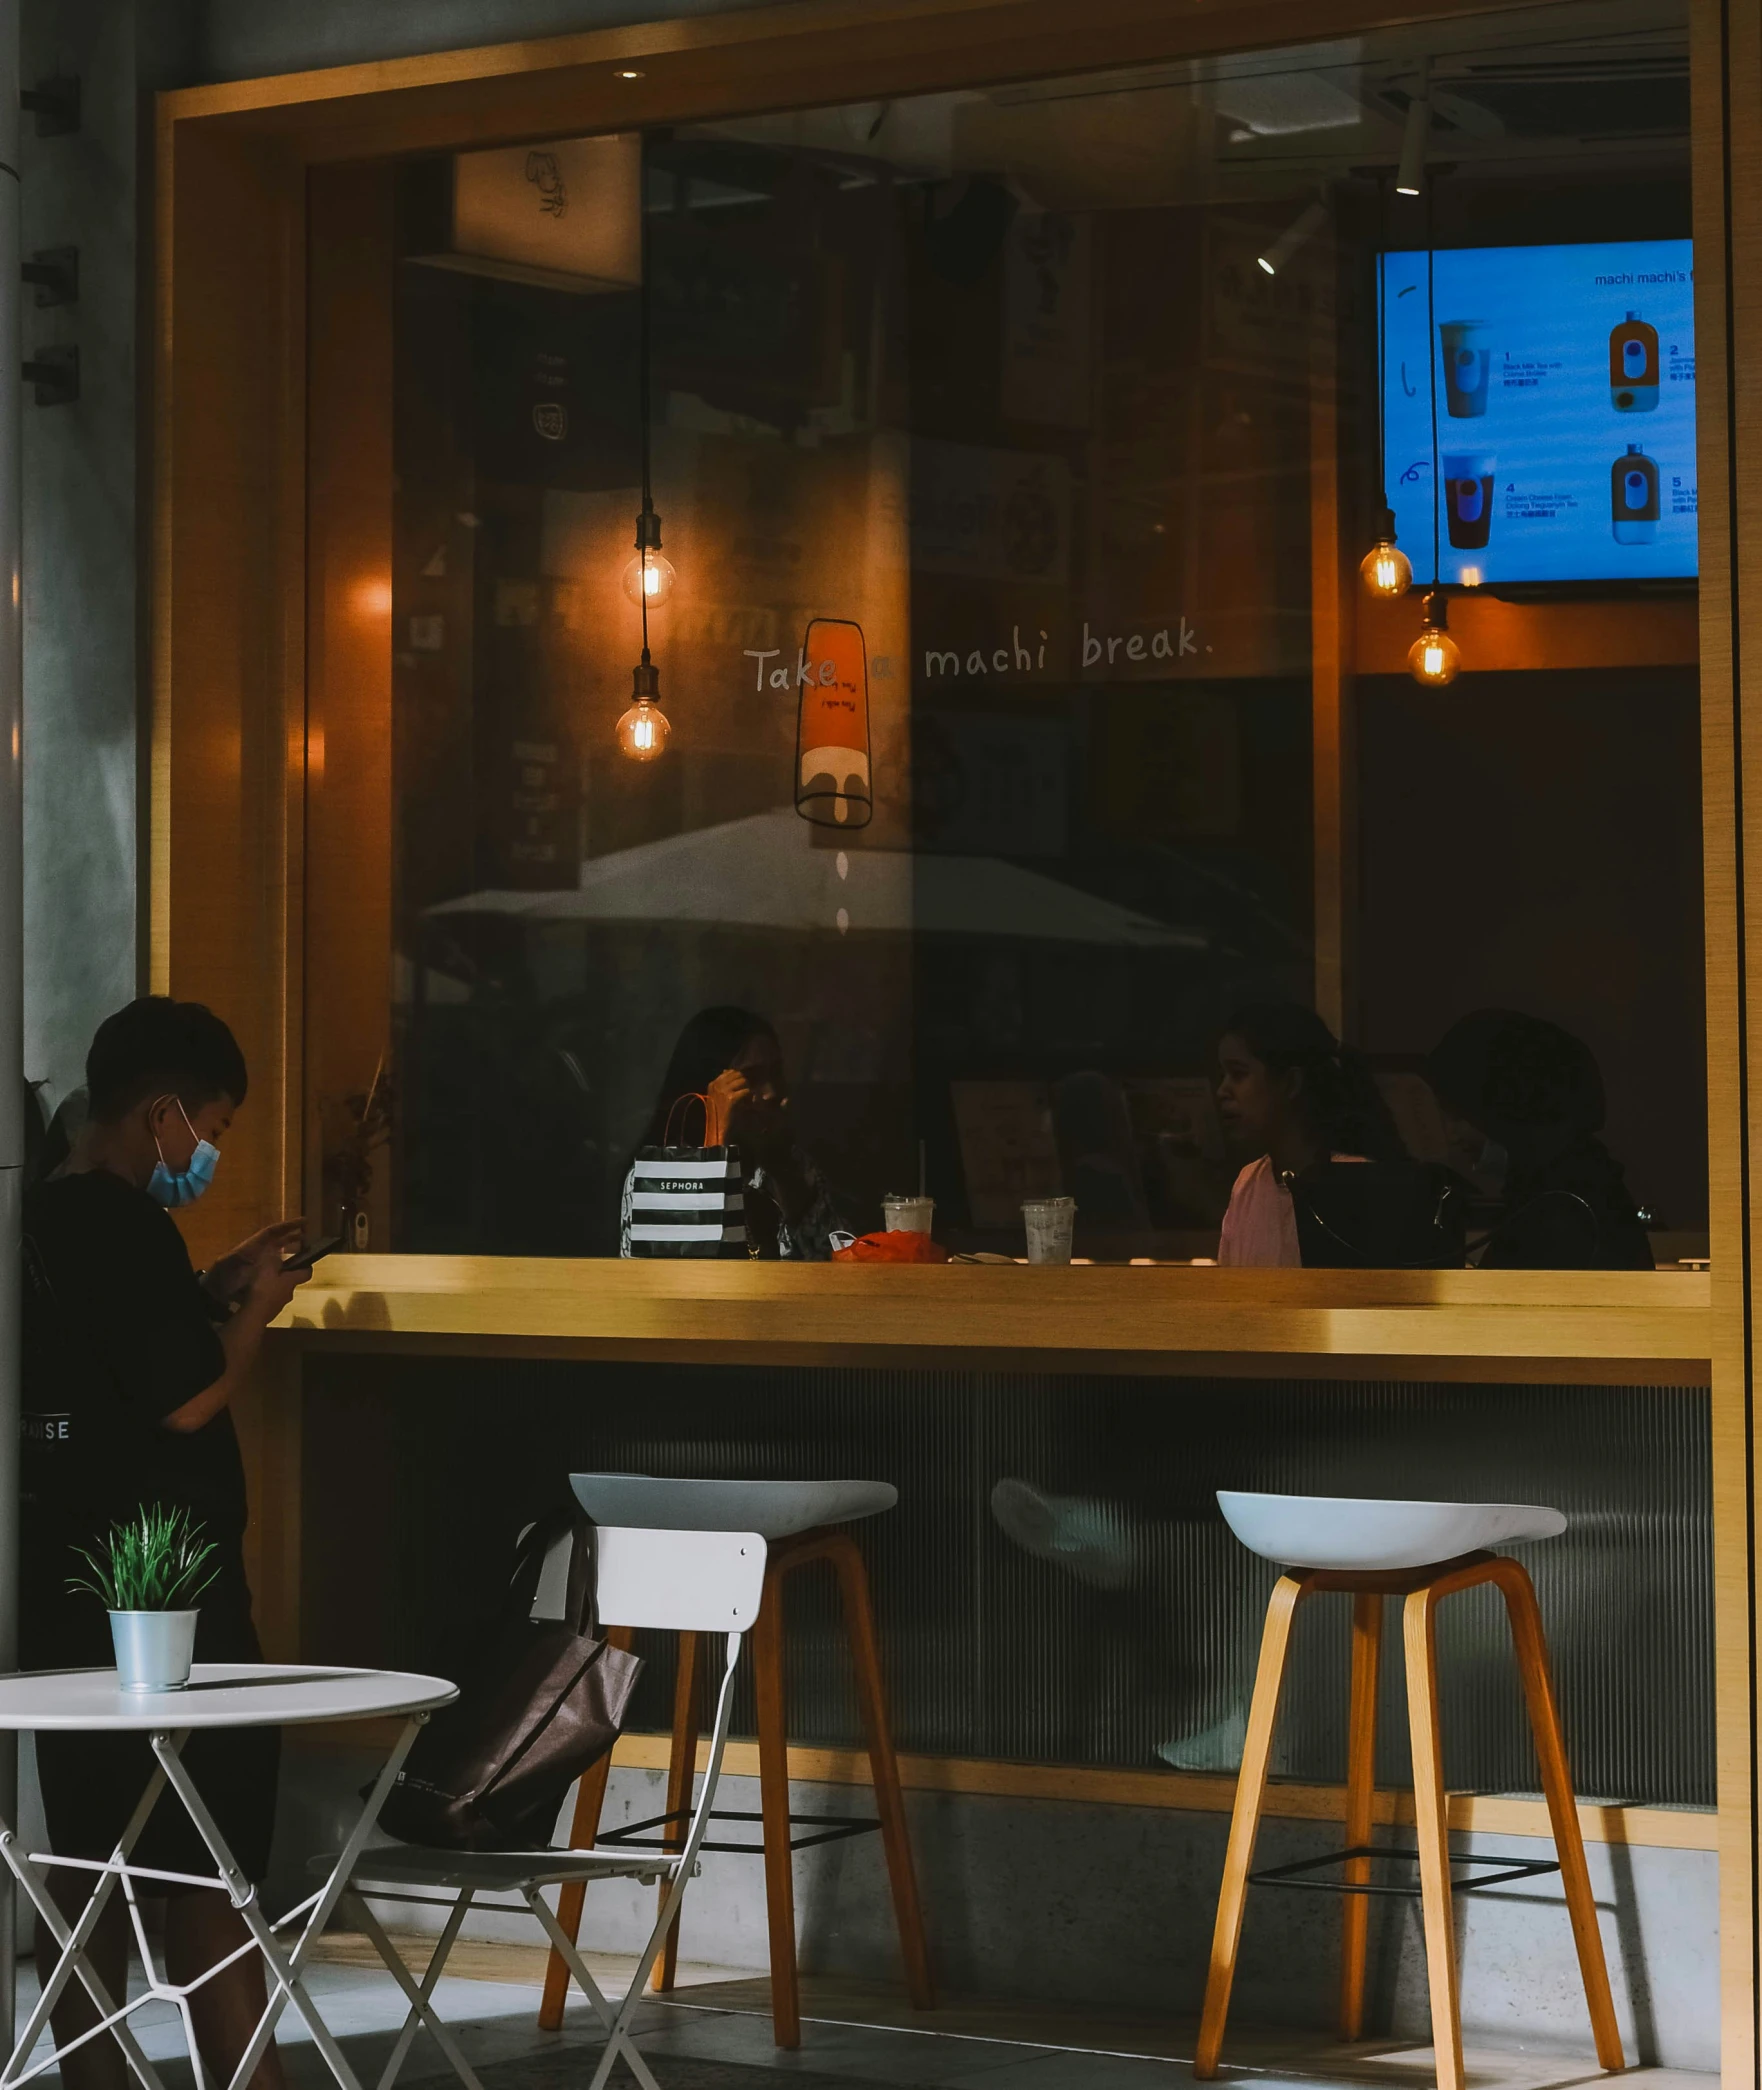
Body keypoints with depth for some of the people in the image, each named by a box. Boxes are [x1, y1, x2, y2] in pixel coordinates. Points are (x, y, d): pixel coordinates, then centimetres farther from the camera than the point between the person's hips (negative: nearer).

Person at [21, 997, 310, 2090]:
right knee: (211, 1873, -2)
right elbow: (186, 1400, -20)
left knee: (88, 1859, 11)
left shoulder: (40, 1219, 11)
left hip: (67, 1588, 9)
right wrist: (257, 1310, -4)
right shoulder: (126, 1227, -17)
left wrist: (214, 1291, 16)